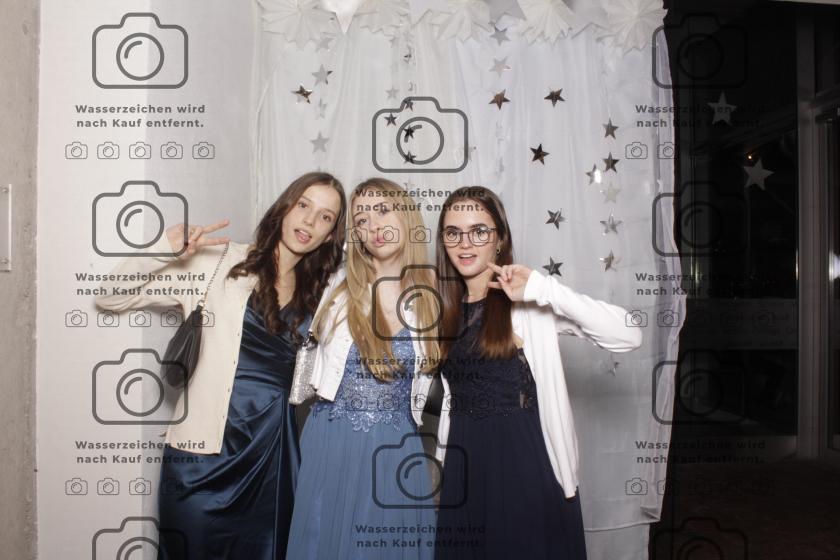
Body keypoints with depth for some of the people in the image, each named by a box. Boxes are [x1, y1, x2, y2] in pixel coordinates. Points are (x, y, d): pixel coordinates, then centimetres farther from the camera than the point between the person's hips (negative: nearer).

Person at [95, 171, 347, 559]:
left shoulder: (319, 292, 6)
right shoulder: (218, 264, -6)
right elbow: (111, 297, -5)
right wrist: (166, 249, -19)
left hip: (273, 455, 4)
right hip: (204, 453, -3)